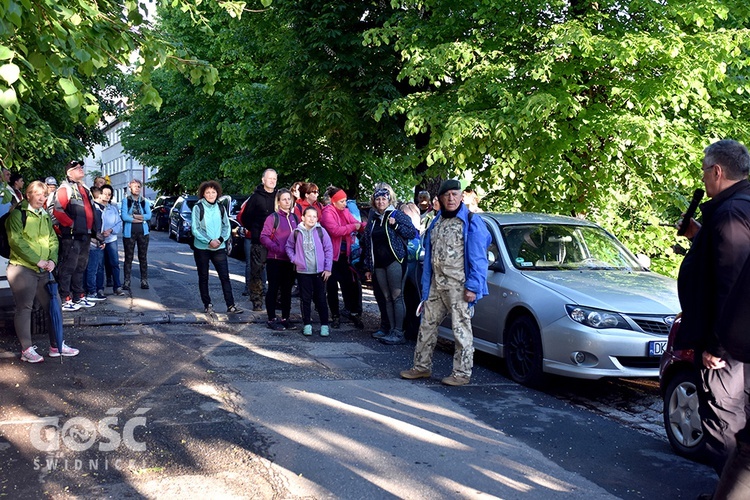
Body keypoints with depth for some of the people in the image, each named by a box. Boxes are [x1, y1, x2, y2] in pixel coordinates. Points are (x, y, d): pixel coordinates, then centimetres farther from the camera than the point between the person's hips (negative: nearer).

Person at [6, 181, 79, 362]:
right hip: (22, 268, -7)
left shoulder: (45, 216, 16)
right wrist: (38, 260, -17)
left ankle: (56, 346, 17)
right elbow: (16, 241, -14)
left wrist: (52, 260, -6)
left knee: (54, 305, 7)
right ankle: (26, 350, 9)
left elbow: (53, 240, 13)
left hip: (43, 270, 7)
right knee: (24, 308, 0)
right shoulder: (18, 214, -5)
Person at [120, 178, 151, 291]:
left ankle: (144, 281, 11)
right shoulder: (126, 200, 1)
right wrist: (140, 218, -9)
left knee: (143, 257, 6)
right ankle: (126, 281, 5)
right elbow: (124, 216, -11)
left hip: (143, 232, 2)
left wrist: (133, 216, -13)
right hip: (129, 232, -2)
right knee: (128, 257, 1)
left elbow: (149, 215, -5)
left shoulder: (145, 201, 9)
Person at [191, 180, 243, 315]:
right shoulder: (198, 208, -4)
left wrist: (220, 239, -11)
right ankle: (207, 305, 19)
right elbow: (195, 229, -9)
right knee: (203, 278, 8)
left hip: (219, 248, 2)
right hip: (201, 248, -2)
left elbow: (227, 227, 7)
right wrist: (209, 241, -18)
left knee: (225, 277, -4)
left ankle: (231, 305, -4)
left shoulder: (221, 208, 7)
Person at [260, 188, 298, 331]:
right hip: (275, 260, -5)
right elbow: (264, 237, -11)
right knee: (273, 289, 1)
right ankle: (272, 319, 7)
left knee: (287, 290, 12)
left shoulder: (294, 217, 10)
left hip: (290, 260, 6)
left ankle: (285, 318, 21)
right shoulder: (273, 217, -6)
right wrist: (276, 248, -22)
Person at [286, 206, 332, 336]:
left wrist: (327, 268, -3)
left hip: (319, 271, -1)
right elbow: (289, 246, 13)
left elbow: (329, 250, -1)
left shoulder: (321, 231, -3)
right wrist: (294, 259, -2)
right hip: (302, 271, 1)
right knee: (305, 299, 7)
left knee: (320, 298, 5)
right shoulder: (297, 232, 0)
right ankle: (307, 324, 16)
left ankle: (324, 324, 13)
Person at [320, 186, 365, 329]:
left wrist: (366, 225, -15)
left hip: (344, 254, 5)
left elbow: (357, 224, 5)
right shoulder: (327, 213, -11)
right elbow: (335, 230, -23)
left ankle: (354, 313, 16)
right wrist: (353, 227, -21)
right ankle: (335, 316, 15)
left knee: (349, 283, 6)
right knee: (332, 285, 5)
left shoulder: (345, 212, 9)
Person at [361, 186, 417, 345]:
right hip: (379, 265, 6)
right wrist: (368, 267, 16)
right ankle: (392, 330, 10)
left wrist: (395, 225, -16)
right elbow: (367, 244, 18)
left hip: (395, 261, -6)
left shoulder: (397, 215, 1)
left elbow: (413, 233, -4)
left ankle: (399, 332, -8)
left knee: (397, 296, -8)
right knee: (387, 298, 7)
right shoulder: (373, 220, 16)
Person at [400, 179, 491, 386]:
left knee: (461, 329, -2)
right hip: (436, 284, 7)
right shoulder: (436, 222, 15)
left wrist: (473, 286, -17)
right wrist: (426, 288, 15)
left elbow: (478, 258, -10)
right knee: (427, 324, 12)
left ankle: (462, 373, 6)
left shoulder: (471, 222, -6)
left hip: (459, 286, -7)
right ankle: (422, 366, 24)